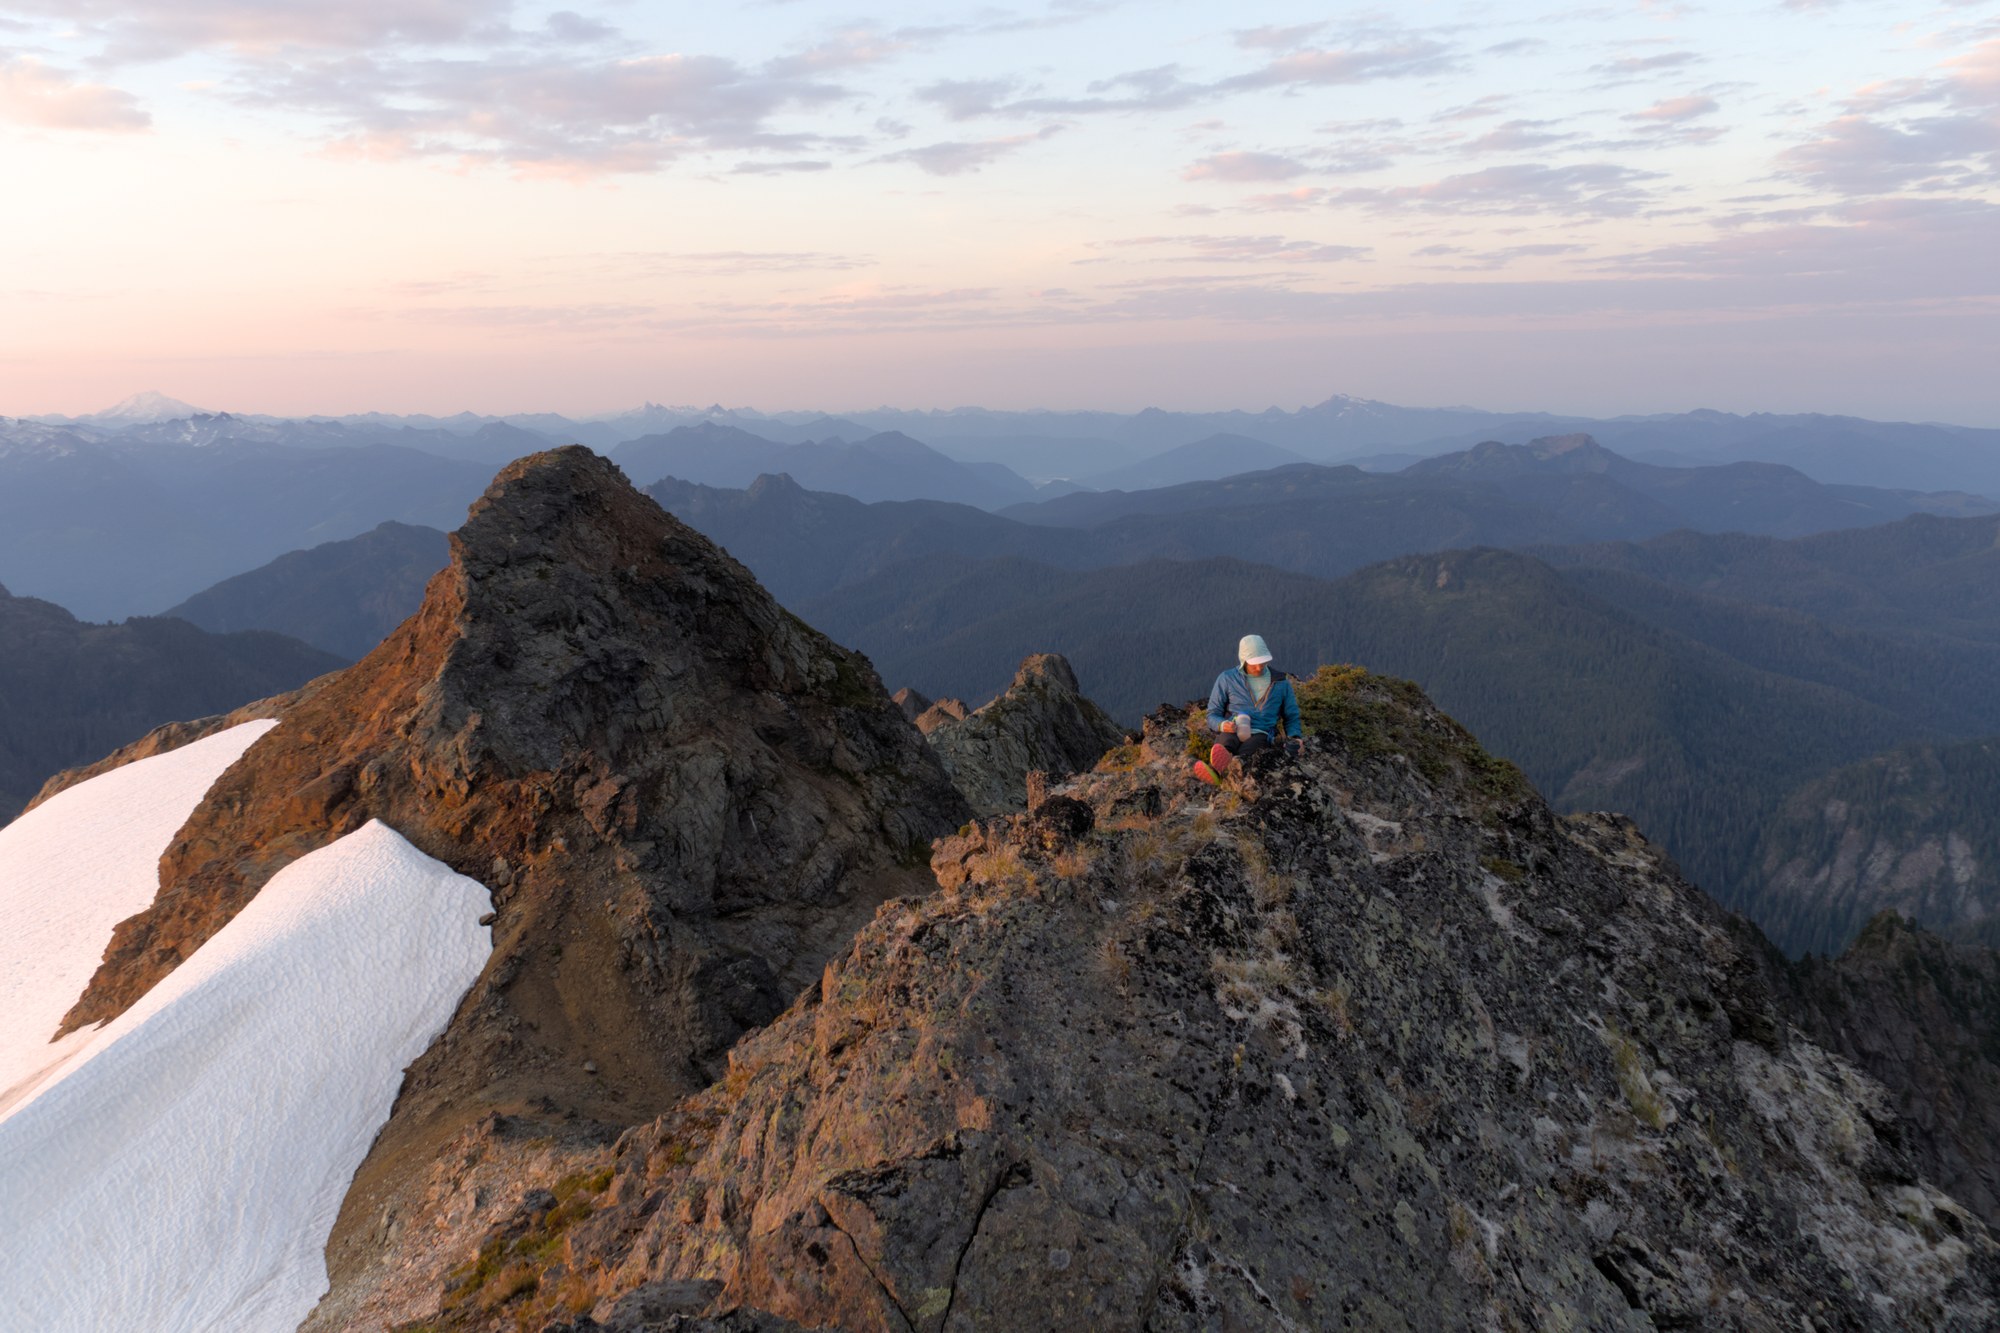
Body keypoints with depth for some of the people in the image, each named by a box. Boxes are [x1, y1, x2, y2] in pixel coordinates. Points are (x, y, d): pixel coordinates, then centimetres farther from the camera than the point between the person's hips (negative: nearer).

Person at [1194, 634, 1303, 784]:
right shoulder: (1227, 679, 12)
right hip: (1232, 731, 1)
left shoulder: (1281, 682, 16)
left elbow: (1291, 717, 25)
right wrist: (1222, 725, -11)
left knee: (1244, 752, -40)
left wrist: (1294, 737, 2)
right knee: (1225, 743, -40)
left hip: (1261, 734, -1)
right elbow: (1212, 715, 14)